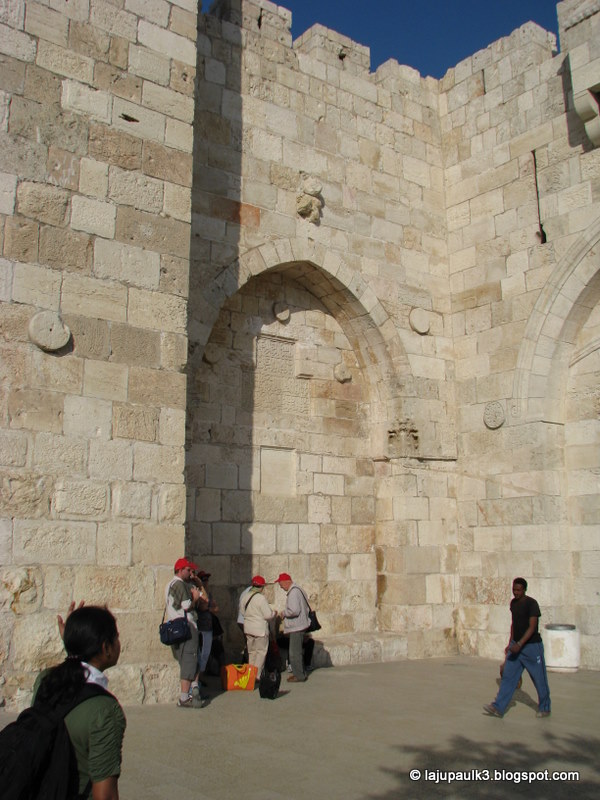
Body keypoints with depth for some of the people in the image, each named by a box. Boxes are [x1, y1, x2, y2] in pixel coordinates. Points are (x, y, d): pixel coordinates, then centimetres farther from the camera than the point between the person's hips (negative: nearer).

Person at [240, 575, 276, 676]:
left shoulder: (244, 597, 1)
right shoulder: (261, 598, -19)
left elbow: (242, 611, 10)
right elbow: (268, 615, -17)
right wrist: (274, 614, 3)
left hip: (248, 629, 7)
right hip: (260, 630, -7)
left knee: (251, 652, 18)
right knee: (261, 652, 5)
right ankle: (257, 674, 3)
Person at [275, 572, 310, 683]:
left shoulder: (293, 592, -19)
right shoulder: (298, 589, 14)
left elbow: (294, 610, -28)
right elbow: (306, 608, 20)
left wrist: (284, 613, -10)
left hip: (296, 627, -11)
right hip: (299, 625, 11)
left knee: (294, 653, -3)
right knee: (297, 651, 19)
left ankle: (299, 676, 4)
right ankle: (301, 673, 27)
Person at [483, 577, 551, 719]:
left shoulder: (531, 604, -16)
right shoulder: (513, 603, 7)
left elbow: (532, 627, -22)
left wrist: (519, 644, -30)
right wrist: (510, 643, 18)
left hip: (532, 646, -6)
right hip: (516, 645, 6)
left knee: (539, 679, 7)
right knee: (508, 676, -1)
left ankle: (545, 708, 27)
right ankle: (498, 707, -3)